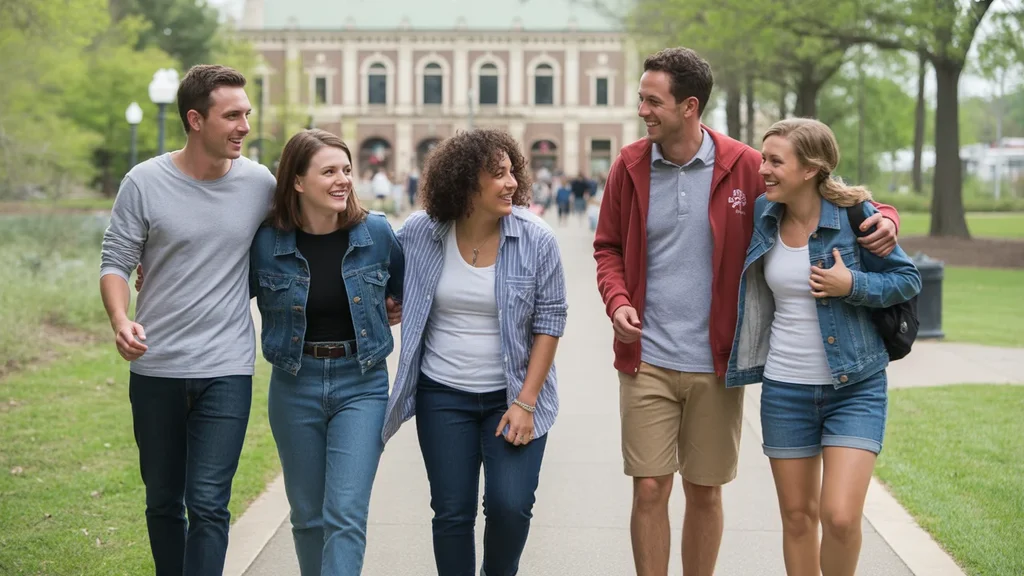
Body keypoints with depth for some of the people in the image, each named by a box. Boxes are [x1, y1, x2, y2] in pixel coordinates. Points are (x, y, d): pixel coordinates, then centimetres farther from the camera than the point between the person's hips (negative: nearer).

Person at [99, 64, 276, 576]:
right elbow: (116, 262, -1)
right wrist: (120, 319, -19)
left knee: (208, 505, -8)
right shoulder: (144, 183, -5)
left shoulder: (260, 184, -1)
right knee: (163, 502, 14)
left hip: (227, 370, -1)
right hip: (155, 368, 1)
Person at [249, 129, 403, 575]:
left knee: (346, 516, -10)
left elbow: (407, 294, 12)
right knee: (308, 515, 12)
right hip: (295, 385, 1)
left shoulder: (376, 233, -4)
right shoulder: (266, 242, -6)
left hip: (361, 385, -1)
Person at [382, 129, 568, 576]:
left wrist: (525, 402, -10)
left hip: (514, 395, -1)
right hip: (443, 395, 1)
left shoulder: (536, 239, -9)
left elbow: (549, 324, -6)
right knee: (452, 512, 4)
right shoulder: (419, 233, -6)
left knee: (510, 506, -9)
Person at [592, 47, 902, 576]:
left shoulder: (744, 166, -4)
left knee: (705, 493, 10)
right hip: (647, 360, 1)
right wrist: (617, 300, -8)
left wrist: (882, 217, -13)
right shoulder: (630, 166, 1)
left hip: (716, 363, 0)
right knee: (649, 489, -1)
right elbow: (608, 247, 12)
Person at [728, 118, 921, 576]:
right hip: (784, 388, 4)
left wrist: (853, 285, -18)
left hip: (854, 387, -4)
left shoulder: (853, 214, -11)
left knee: (840, 517, -12)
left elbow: (908, 278, -3)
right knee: (797, 516, 10)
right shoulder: (764, 216, 1)